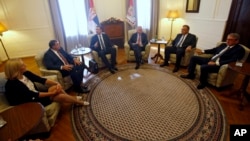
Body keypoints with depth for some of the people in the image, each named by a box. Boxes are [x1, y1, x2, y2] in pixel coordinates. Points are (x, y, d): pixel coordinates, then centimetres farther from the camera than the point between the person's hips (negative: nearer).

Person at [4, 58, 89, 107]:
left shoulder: (26, 74, -3)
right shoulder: (13, 84, -25)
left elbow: (41, 80, -5)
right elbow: (32, 95, -24)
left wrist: (56, 83, -20)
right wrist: (51, 93, -21)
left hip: (36, 96, 8)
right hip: (31, 103, -8)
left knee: (56, 87, -10)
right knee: (60, 96, -17)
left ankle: (73, 99, 8)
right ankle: (79, 102, 2)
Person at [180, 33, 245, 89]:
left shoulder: (239, 49, -7)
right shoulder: (223, 45, 16)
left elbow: (233, 60, -21)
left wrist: (216, 63, -28)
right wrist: (203, 51, 12)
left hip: (219, 65, -8)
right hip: (211, 60, 9)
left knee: (203, 67, -36)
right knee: (193, 58, 3)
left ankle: (203, 83, -8)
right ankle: (191, 74, 12)